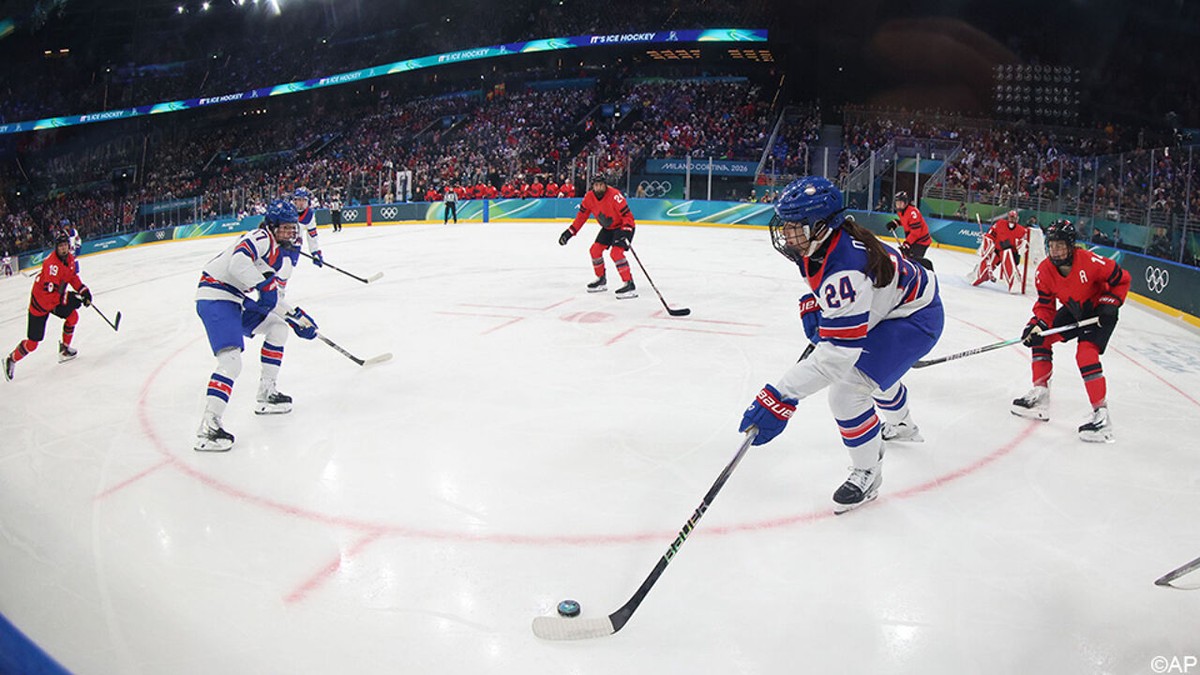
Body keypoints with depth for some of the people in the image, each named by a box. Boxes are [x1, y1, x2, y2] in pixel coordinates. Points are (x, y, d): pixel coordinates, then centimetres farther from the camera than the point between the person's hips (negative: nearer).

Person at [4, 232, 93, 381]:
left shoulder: (70, 258, -3)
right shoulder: (51, 263, -31)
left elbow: (73, 277, 13)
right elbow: (49, 291, -35)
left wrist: (83, 290, 2)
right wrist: (68, 298, -35)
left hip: (57, 298, 8)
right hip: (40, 303, -8)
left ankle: (64, 349, 16)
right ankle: (11, 359, 19)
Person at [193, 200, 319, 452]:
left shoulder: (284, 260, 16)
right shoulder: (260, 239, -13)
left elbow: (274, 299, 20)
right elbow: (238, 262, -33)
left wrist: (297, 317, 8)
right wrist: (265, 284, -28)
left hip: (236, 300, 10)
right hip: (215, 297, -10)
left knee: (278, 326, 19)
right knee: (231, 361, -22)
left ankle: (266, 394, 23)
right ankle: (208, 428, -26)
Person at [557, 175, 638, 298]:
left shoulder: (614, 195, -29)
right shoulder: (589, 197, -9)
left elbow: (627, 216, -28)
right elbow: (582, 215, 2)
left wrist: (625, 233, -38)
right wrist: (570, 232, -2)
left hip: (622, 226, -8)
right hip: (607, 228, 8)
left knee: (615, 252, -24)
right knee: (595, 250, 6)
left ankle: (630, 285, -24)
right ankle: (601, 281, 24)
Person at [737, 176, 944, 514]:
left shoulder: (845, 270, -40)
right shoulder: (824, 238, -13)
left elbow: (836, 353, -43)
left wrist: (781, 397, -48)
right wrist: (812, 305, -3)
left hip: (915, 318, -11)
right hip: (887, 305, 11)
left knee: (846, 393, -21)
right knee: (875, 368, 35)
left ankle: (867, 474, 1)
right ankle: (903, 426, 65)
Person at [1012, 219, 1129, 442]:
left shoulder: (1090, 262, -31)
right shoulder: (1044, 271, -15)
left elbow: (1121, 279, -15)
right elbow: (1045, 304, -8)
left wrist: (1109, 304, -20)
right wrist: (1038, 325, -24)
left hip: (1099, 312, -7)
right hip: (1072, 311, 7)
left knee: (1086, 355, -23)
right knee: (1039, 338, -1)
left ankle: (1102, 414, -18)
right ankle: (1040, 395, 7)